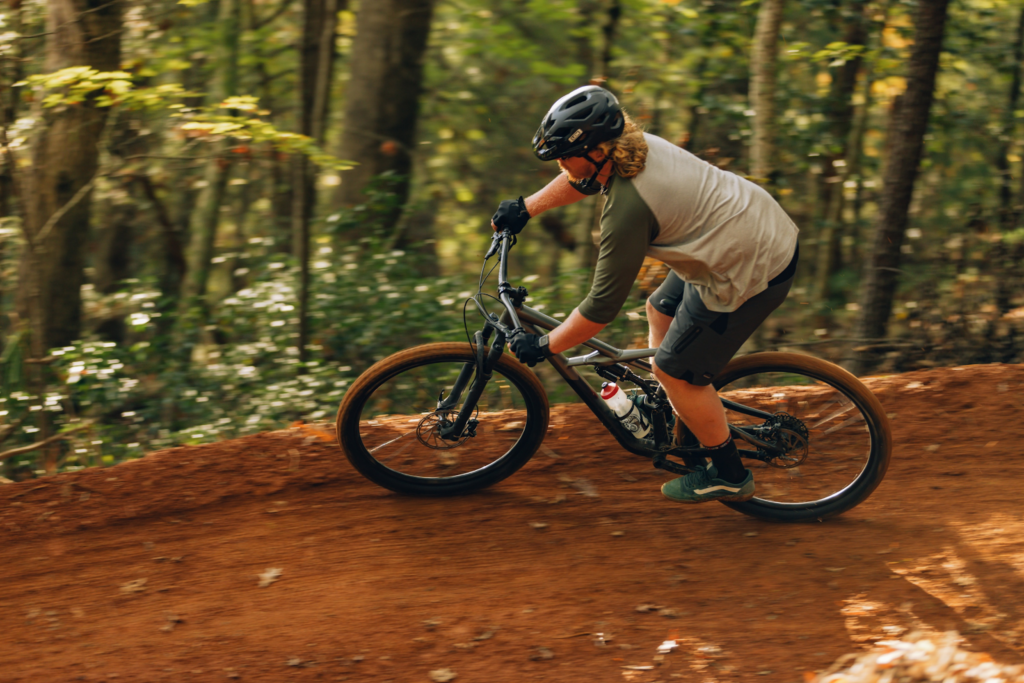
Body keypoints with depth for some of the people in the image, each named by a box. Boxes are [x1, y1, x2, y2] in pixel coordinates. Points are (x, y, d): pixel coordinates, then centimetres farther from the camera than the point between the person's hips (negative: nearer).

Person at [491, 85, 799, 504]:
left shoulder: (627, 207, -28)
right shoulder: (637, 147, -2)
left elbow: (602, 307, -21)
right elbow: (581, 179, 23)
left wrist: (543, 347, -10)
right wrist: (526, 208, 25)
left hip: (751, 272, -10)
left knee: (674, 371, 3)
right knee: (661, 311, 25)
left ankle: (729, 476, 20)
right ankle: (681, 419, 41)